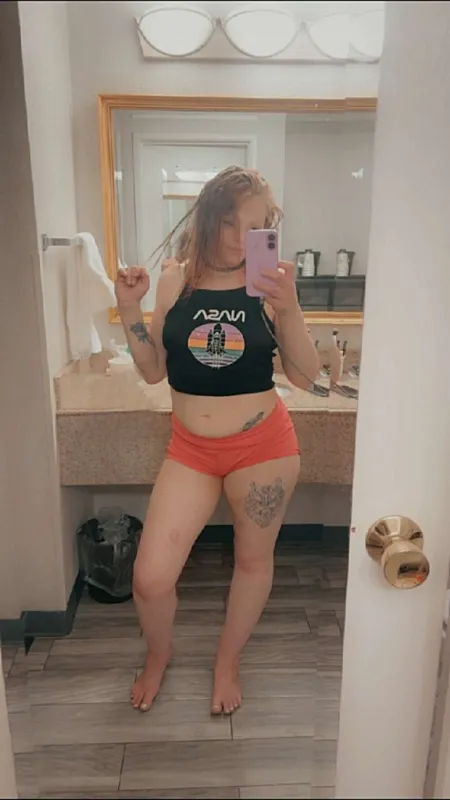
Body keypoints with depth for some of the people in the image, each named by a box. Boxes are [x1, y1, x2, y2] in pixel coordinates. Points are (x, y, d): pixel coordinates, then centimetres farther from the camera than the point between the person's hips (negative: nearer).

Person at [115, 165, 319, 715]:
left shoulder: (269, 286, -7)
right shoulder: (174, 282, -1)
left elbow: (304, 377, -10)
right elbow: (154, 371, 3)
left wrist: (289, 308, -23)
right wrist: (130, 310, -9)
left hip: (262, 446, -1)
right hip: (191, 448, 2)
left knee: (253, 559, 16)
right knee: (150, 578, -1)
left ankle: (227, 661, 45)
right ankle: (158, 654, 36)